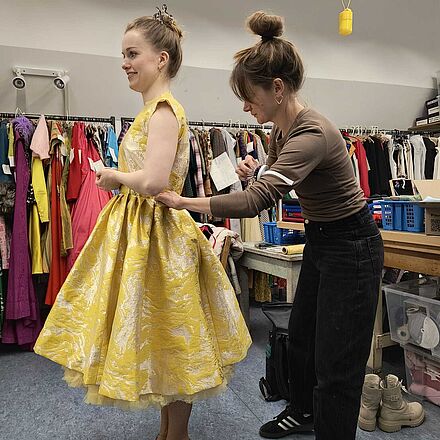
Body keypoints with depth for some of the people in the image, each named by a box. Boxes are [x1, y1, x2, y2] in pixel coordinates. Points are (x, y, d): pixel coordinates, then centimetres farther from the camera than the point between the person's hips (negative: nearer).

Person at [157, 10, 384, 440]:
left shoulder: (312, 134, -30)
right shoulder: (281, 128, -1)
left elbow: (256, 200, -40)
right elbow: (275, 176, 16)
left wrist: (182, 201, -32)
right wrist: (256, 169, -7)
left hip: (351, 247, -10)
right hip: (319, 239, 10)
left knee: (336, 364, 1)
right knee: (300, 336, 24)